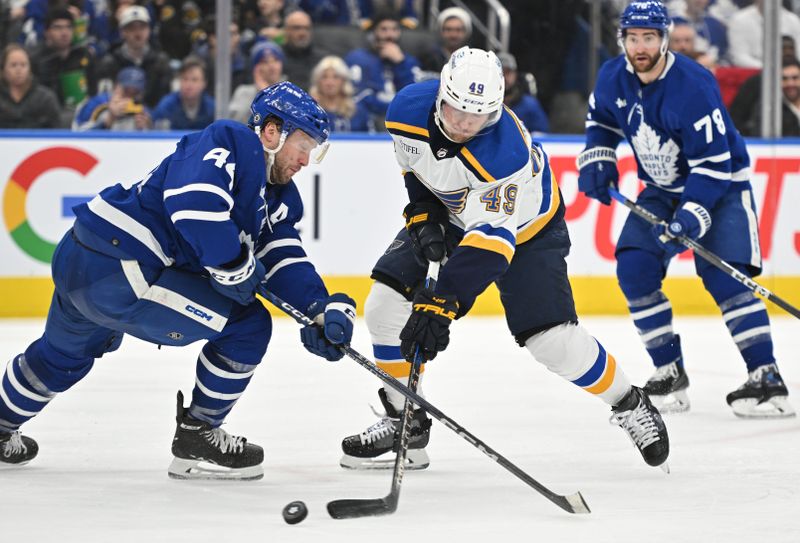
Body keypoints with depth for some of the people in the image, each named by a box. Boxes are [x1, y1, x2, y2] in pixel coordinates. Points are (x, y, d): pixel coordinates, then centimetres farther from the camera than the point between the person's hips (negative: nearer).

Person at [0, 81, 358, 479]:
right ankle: (196, 438, 5)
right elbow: (195, 201, -30)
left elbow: (286, 261, 8)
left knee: (65, 355, 35)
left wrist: (323, 308, -9)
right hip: (119, 269, -11)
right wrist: (236, 268, -20)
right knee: (246, 324, -7)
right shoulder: (230, 143, -14)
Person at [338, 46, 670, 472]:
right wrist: (423, 214, -12)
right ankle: (405, 423, 5)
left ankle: (627, 404, 11)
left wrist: (439, 305, -49)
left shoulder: (507, 154, -41)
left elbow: (489, 242, -44)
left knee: (552, 338, -15)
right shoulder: (408, 110, -24)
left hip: (526, 227, -5)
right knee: (386, 304, -9)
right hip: (448, 214, 5)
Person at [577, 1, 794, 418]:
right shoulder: (613, 78, -9)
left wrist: (690, 218, -36)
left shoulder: (692, 86, -29)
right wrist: (597, 160, -3)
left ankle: (767, 380, -19)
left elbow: (713, 164, -29)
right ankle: (669, 374, 0)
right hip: (663, 188, 6)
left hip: (722, 184, -6)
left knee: (722, 275, -21)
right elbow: (601, 119, 15)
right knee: (634, 267, -10)